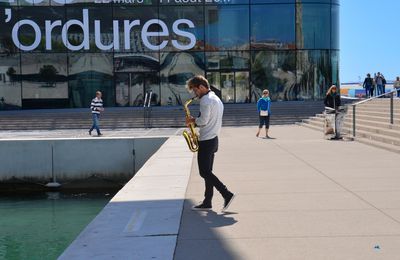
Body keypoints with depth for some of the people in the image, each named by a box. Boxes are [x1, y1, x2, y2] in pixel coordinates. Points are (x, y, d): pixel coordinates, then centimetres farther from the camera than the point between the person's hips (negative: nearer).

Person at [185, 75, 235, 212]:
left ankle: (227, 194, -9)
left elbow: (203, 120, -21)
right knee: (207, 171, 11)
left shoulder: (206, 100, -15)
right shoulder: (216, 98, 17)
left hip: (206, 141, -10)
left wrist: (192, 120, -4)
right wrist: (196, 121, 12)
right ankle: (207, 202, 14)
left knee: (204, 172, -6)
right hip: (213, 139, 10)